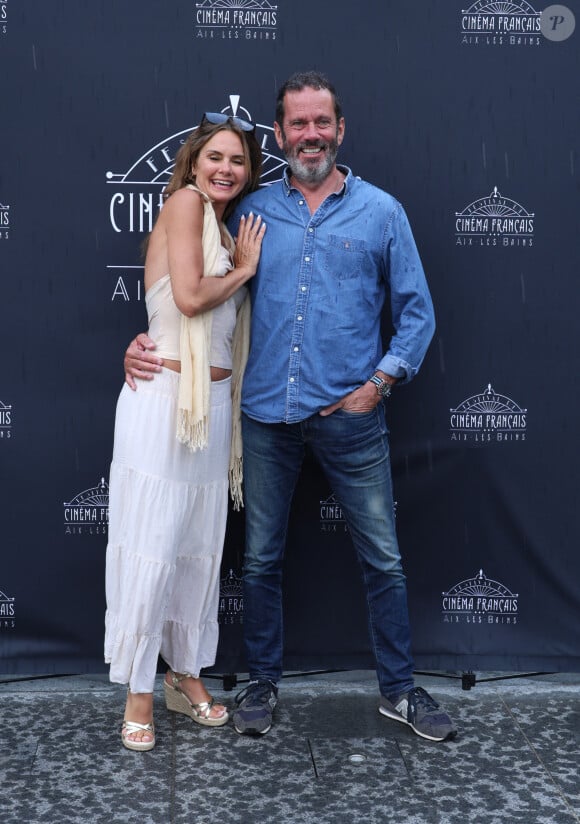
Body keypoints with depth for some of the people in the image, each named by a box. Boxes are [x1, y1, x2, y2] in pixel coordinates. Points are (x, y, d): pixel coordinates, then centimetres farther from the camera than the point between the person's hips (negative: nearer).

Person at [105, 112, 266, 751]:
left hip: (214, 403, 8)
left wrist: (244, 263, 6)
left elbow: (222, 313, 15)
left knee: (202, 544, 13)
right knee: (151, 547, -2)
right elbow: (190, 297, -15)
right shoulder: (184, 202, -4)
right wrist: (243, 270, -2)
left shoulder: (231, 229, 19)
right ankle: (138, 694, 11)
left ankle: (186, 675, 27)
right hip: (164, 397, -8)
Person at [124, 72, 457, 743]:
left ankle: (398, 689, 25)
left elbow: (416, 312, 5)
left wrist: (381, 382, -6)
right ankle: (263, 682, 30)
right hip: (267, 416, 2)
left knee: (383, 559, 6)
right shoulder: (252, 212, 8)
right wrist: (151, 341, 0)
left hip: (350, 416, -1)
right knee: (260, 559, 11)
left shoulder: (380, 211, 4)